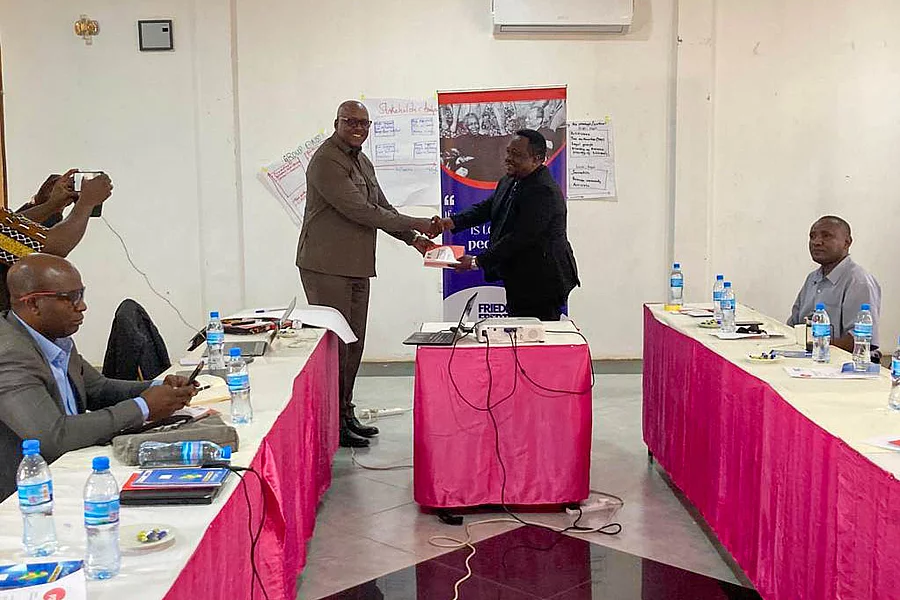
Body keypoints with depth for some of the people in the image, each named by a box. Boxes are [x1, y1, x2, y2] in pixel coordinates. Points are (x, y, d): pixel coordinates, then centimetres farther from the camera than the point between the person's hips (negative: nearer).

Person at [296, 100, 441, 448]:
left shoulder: (363, 163, 18)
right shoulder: (326, 161, -13)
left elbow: (381, 207, 23)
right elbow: (359, 210, -20)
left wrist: (414, 239, 10)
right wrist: (416, 224, -15)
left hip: (357, 268, 9)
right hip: (327, 267, -9)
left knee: (353, 345, 13)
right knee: (334, 344, -6)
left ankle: (345, 414, 23)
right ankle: (332, 423, 2)